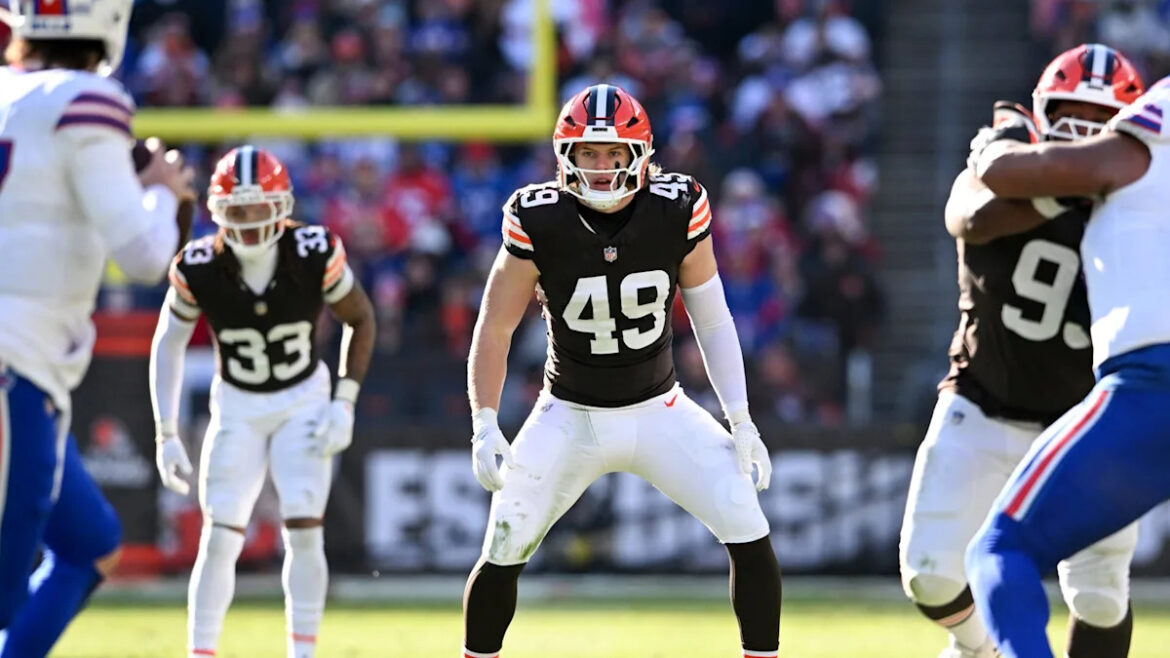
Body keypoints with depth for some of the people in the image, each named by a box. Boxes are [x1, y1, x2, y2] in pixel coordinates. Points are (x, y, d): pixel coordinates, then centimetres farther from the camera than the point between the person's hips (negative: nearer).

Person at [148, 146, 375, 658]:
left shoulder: (316, 256, -22)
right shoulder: (199, 270, -20)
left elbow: (360, 320, -3)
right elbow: (168, 346, -4)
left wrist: (345, 405, -11)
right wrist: (167, 437, -7)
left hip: (303, 404, 0)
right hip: (237, 409, 0)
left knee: (304, 532, -11)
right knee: (220, 537, -9)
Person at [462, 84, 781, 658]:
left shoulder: (677, 213, -13)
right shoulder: (538, 224, -17)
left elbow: (712, 320, -2)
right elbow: (494, 331, -8)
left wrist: (740, 419, -7)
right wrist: (485, 427, -17)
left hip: (658, 411, 1)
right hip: (569, 416, -1)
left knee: (749, 536, -12)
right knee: (504, 551, -9)